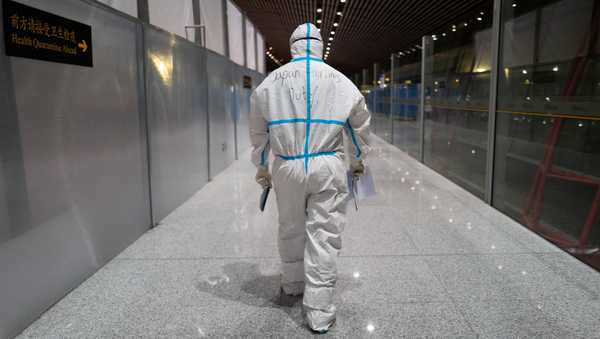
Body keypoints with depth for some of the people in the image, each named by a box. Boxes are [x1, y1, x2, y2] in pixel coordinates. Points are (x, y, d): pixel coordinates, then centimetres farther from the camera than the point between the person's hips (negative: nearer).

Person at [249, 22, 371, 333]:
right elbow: (360, 125, 14)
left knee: (291, 229, 18)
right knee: (323, 234, 2)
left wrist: (261, 167, 24)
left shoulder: (270, 82, 5)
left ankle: (292, 284, 39)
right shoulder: (340, 81, 4)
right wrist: (357, 161, 30)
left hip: (287, 167, 2)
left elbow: (258, 131, 11)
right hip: (328, 166, -1)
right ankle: (319, 312, 7)